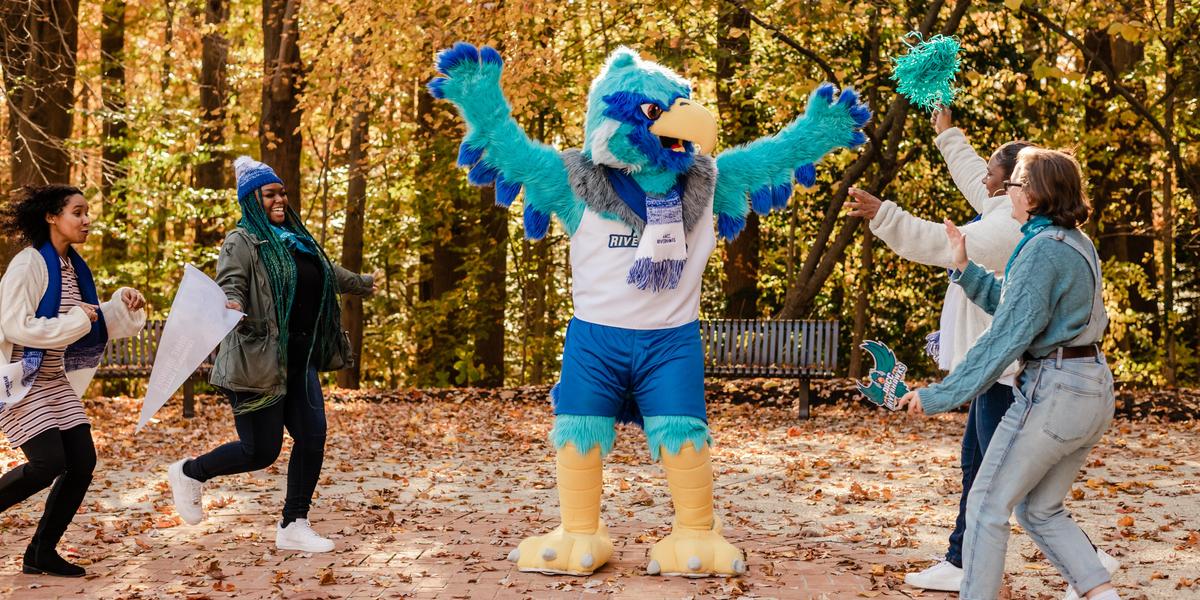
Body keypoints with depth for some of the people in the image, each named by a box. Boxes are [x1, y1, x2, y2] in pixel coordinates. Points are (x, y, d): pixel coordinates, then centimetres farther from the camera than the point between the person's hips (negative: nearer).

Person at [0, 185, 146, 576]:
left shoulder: (73, 267, 10)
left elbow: (97, 324, 17)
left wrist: (124, 305, 0)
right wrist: (75, 321, -20)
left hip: (55, 380, 8)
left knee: (82, 463, 0)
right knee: (48, 464, -17)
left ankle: (42, 553, 12)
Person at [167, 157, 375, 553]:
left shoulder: (295, 239, 18)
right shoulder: (242, 241, -6)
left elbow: (329, 274, 36)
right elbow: (229, 284, -21)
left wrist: (361, 284, 52)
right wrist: (231, 306, -44)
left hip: (298, 361, 8)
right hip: (258, 362, -8)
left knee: (313, 437, -3)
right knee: (261, 451, -5)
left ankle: (293, 526, 7)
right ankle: (189, 473, 21)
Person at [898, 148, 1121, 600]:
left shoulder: (1042, 249, -16)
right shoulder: (1076, 244, 13)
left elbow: (1006, 338, -20)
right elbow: (1008, 302, 17)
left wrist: (940, 395, -17)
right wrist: (963, 267, 11)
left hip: (1053, 389, -10)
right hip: (1094, 389, 10)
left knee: (987, 504, 1)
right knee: (1041, 511, 17)